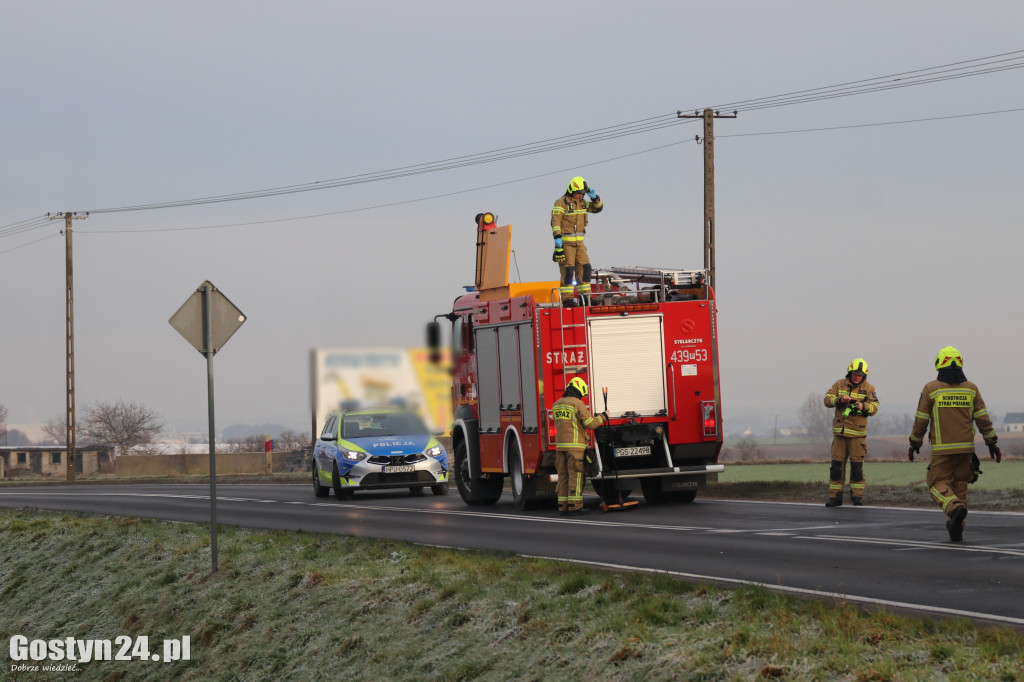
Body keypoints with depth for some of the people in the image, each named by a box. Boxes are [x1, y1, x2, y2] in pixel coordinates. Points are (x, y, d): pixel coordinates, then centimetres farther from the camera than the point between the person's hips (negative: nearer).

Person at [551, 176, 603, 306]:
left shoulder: (582, 202, 13)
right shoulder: (561, 202, -9)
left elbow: (598, 208, 19)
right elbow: (555, 221, -16)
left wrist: (594, 197, 0)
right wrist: (557, 238, -25)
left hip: (578, 242, 7)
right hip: (565, 242, -7)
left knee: (584, 268, 3)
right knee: (568, 270, -11)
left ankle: (585, 296, 8)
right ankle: (566, 299, -9)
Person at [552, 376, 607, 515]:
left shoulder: (557, 404, 13)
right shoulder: (578, 404, -9)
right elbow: (591, 424, -9)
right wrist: (603, 417, 8)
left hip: (560, 445, 7)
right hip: (574, 445, -7)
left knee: (563, 476, 8)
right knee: (575, 475, -4)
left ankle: (563, 506, 7)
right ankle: (575, 505, -6)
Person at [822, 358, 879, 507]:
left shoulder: (868, 388, 3)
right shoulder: (839, 385, 7)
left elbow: (874, 407, -4)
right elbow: (827, 399, -1)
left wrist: (864, 407, -25)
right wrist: (839, 400, -20)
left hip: (857, 433, -2)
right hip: (839, 431, 2)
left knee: (857, 465, -3)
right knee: (837, 465, 1)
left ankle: (857, 496, 5)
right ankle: (835, 497, 5)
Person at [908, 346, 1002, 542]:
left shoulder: (931, 389, -5)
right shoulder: (970, 389, 3)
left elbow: (921, 420, -2)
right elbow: (982, 418, 2)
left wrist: (915, 443, 11)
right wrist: (992, 443, 9)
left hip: (942, 449, -3)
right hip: (965, 448, 3)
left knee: (939, 486, 1)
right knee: (959, 487, 12)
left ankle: (955, 508, -28)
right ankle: (955, 530, 11)